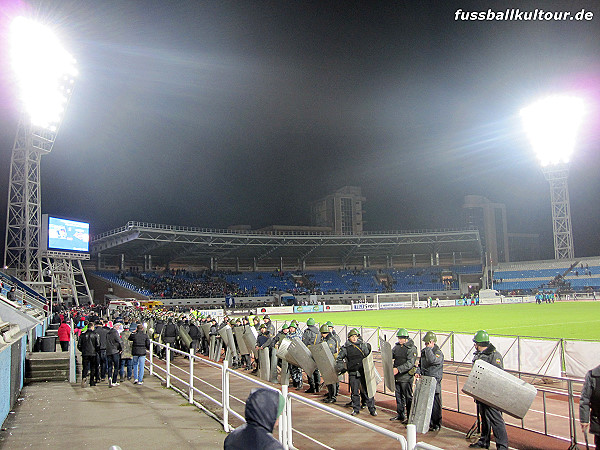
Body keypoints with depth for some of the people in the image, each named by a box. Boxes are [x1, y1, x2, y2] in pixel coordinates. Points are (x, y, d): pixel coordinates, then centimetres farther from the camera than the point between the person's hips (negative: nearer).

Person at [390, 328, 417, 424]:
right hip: (397, 376, 7)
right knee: (399, 396, 17)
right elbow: (391, 355, 8)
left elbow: (410, 364, -22)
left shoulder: (411, 348, -14)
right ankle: (400, 414, 29)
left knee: (408, 397, 1)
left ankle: (410, 417, 9)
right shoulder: (397, 346, 8)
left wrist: (398, 369, -29)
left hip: (406, 377, -7)